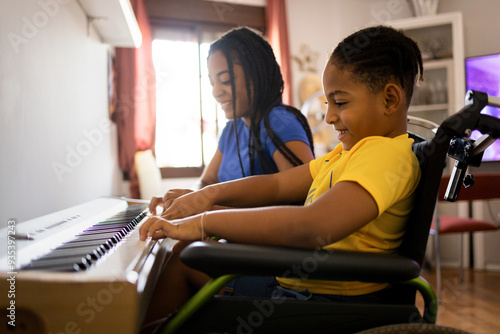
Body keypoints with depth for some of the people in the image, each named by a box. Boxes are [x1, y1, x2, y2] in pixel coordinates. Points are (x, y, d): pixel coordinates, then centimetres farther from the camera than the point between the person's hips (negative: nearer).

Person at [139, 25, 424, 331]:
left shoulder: (386, 154, -20)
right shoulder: (350, 151, 14)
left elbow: (312, 227, -36)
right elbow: (278, 185, 12)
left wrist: (203, 223, -31)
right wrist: (210, 195, -4)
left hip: (331, 302, -9)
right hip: (298, 281, 10)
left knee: (185, 263, -4)